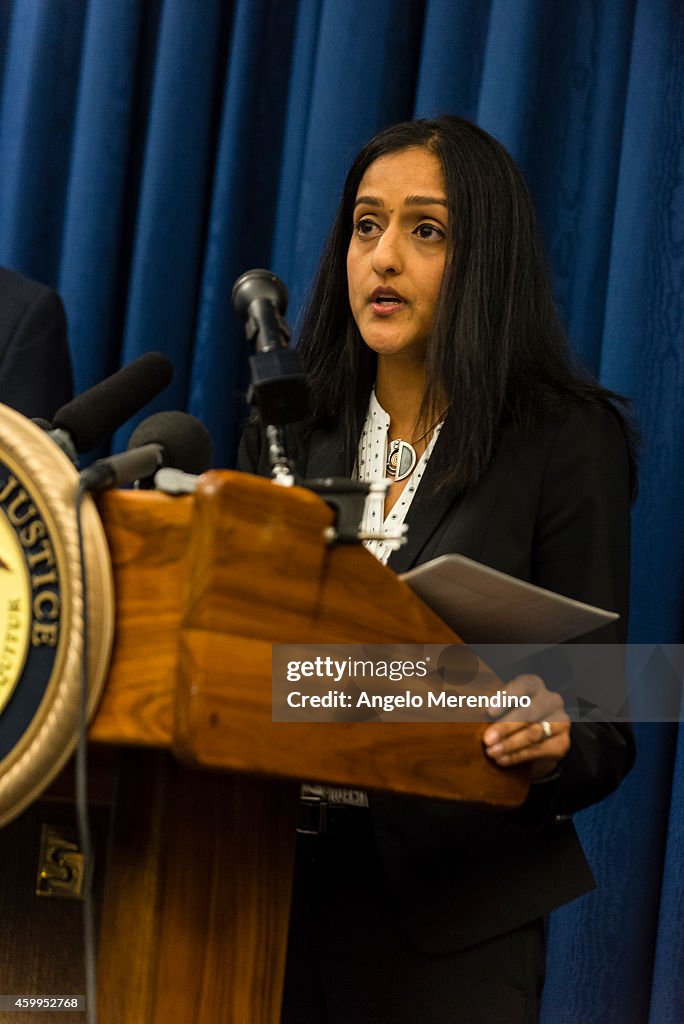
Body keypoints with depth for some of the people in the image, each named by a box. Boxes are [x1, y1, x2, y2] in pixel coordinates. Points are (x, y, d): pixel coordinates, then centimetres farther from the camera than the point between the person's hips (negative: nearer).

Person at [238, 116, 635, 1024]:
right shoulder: (287, 431, 8)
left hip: (451, 913, -4)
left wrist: (552, 740, -28)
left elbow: (604, 740, -6)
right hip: (272, 882, 4)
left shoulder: (566, 442, -5)